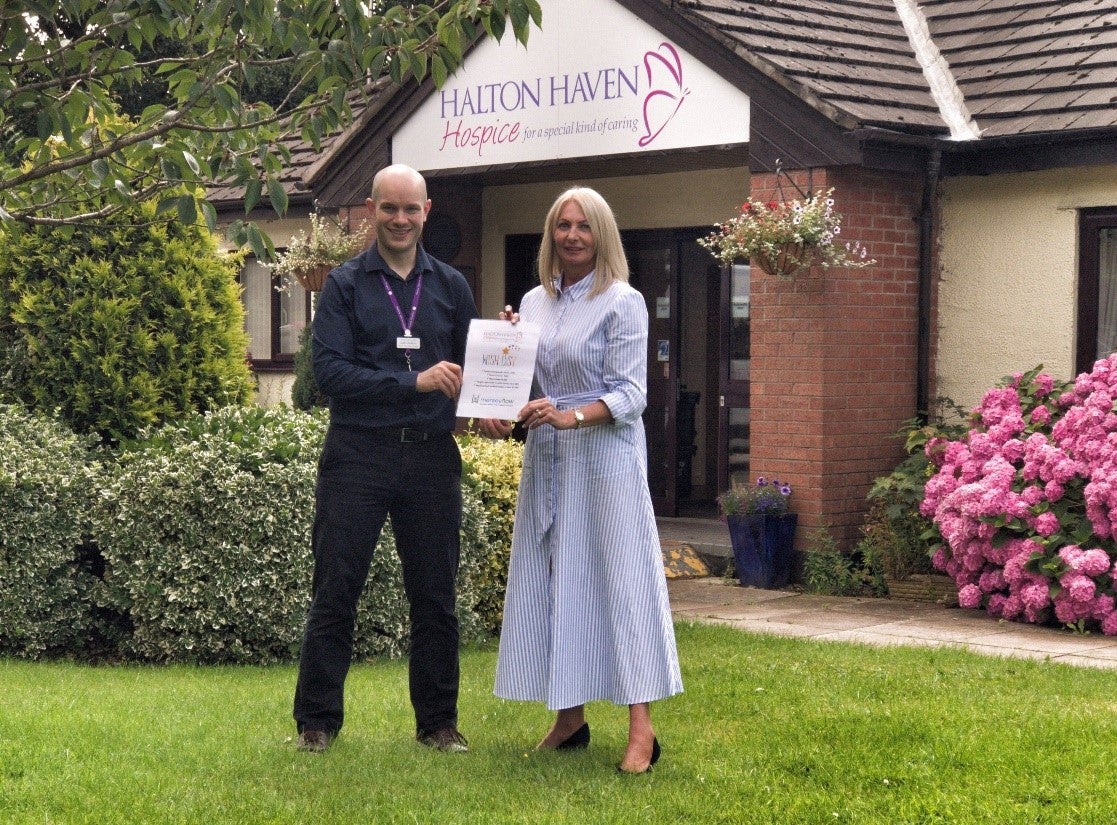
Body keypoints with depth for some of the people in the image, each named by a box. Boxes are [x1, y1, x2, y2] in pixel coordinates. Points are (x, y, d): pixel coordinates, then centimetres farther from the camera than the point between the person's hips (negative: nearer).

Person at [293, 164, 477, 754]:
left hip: (432, 456, 3)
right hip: (358, 455, -3)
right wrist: (413, 381, -16)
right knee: (335, 592, 1)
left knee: (435, 595, 8)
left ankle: (438, 722, 18)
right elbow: (329, 371, -10)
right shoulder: (345, 285, 1)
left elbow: (470, 367, 12)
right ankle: (316, 722, 10)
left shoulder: (450, 286, 11)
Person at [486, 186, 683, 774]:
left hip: (604, 456, -6)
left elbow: (630, 393, -12)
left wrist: (571, 416, -26)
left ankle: (641, 729, -5)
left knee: (619, 579, -7)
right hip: (546, 459, 6)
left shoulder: (622, 302, -5)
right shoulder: (533, 302, 11)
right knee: (550, 581, 6)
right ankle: (569, 719, 15)